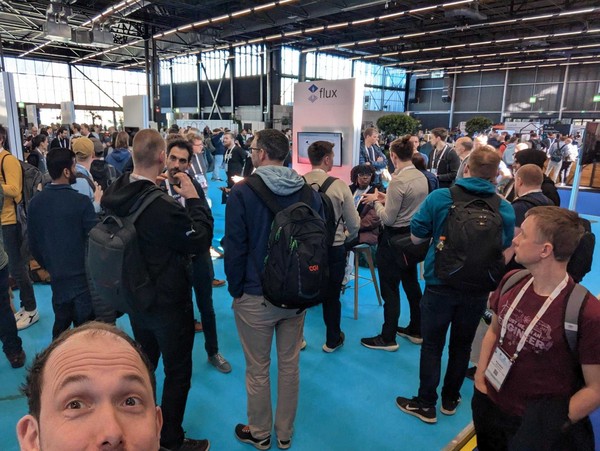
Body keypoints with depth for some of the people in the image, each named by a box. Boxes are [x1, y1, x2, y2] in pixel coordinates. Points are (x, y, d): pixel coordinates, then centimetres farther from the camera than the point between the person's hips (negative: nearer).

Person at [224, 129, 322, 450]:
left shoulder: (242, 192, -14)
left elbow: (234, 247, -13)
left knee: (257, 369, 14)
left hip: (255, 297, -4)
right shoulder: (309, 193, -3)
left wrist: (235, 289, 1)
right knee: (290, 365, 18)